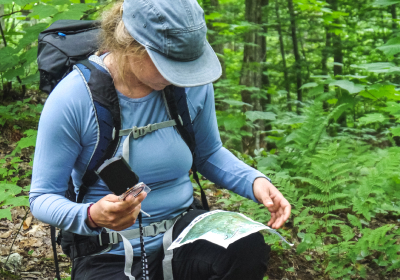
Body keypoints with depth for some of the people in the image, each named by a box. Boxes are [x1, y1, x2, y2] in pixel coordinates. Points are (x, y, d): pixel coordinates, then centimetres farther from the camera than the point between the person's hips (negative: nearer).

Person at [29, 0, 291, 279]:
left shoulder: (194, 85, -5)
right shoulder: (72, 99, -17)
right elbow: (43, 197, -10)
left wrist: (255, 181, -6)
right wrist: (92, 216, -32)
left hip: (182, 230, 4)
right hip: (110, 257, -4)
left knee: (248, 247, -27)